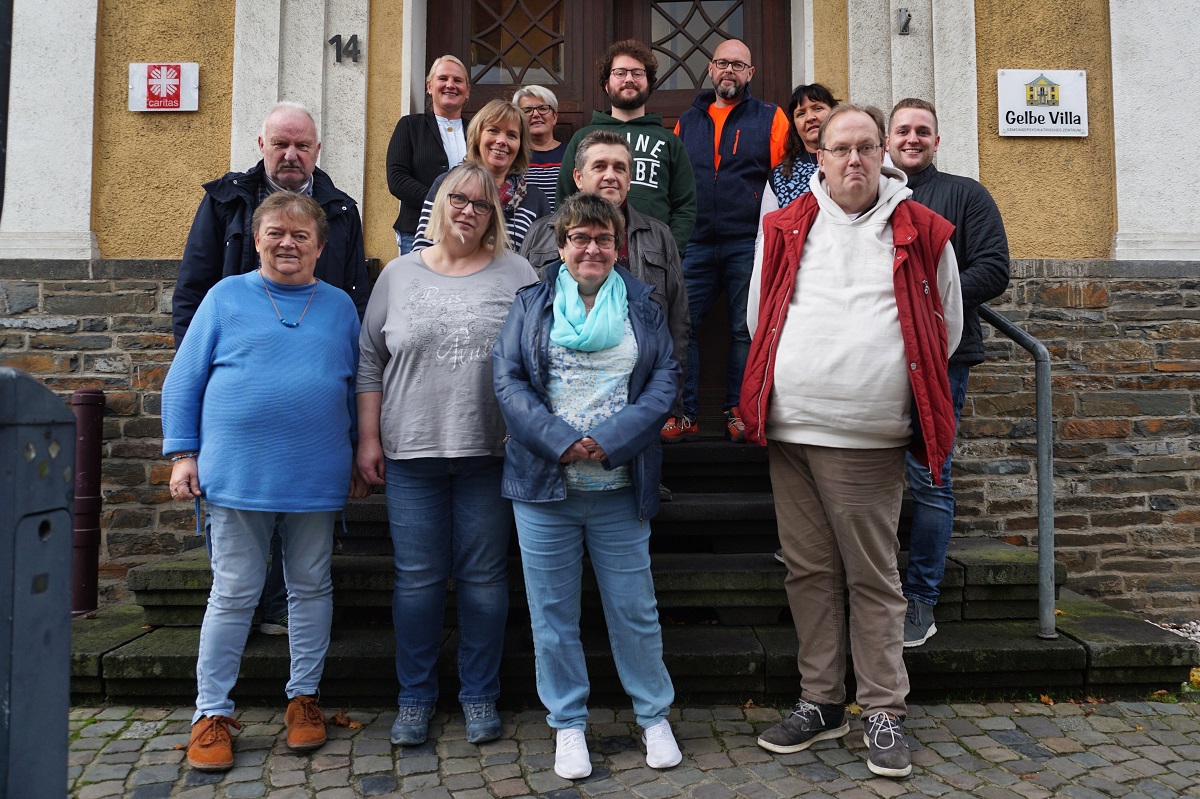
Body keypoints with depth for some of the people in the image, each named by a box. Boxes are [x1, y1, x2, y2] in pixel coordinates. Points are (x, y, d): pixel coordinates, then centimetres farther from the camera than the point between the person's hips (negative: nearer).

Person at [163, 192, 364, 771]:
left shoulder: (339, 305, 9)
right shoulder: (226, 296, 3)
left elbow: (358, 387, 13)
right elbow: (184, 379, 4)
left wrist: (362, 457, 10)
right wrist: (183, 454, -3)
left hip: (316, 478, 2)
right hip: (238, 475, -1)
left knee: (311, 587, 11)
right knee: (234, 593, 5)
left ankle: (304, 696, 27)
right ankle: (212, 712, 19)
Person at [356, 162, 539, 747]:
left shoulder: (515, 273, 5)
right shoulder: (399, 274, 10)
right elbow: (371, 360, 10)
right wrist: (368, 438, 4)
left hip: (490, 455, -1)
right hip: (411, 455, 1)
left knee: (483, 577, 6)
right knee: (416, 579, 6)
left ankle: (480, 697, 22)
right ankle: (414, 698, 22)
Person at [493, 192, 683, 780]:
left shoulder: (643, 306, 9)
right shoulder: (531, 305, 8)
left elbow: (665, 379, 1)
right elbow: (507, 379, -2)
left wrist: (611, 439, -13)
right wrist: (559, 440, -15)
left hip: (620, 488, 0)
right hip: (543, 487, 0)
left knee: (634, 609, 9)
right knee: (552, 614, 9)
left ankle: (654, 715, 29)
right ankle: (567, 724, 27)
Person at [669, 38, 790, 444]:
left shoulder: (770, 118, 8)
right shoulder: (687, 121, 17)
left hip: (748, 243, -2)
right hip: (695, 244, 3)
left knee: (746, 329, 3)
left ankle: (738, 412, 13)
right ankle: (683, 414, 4)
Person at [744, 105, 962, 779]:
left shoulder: (922, 233, 5)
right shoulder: (785, 229, 9)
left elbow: (945, 330, 12)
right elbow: (760, 319, 18)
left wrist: (886, 386, 11)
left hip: (869, 440, -2)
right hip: (789, 431, 3)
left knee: (874, 578, 4)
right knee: (810, 571, 10)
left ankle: (884, 711, 18)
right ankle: (821, 702, 24)